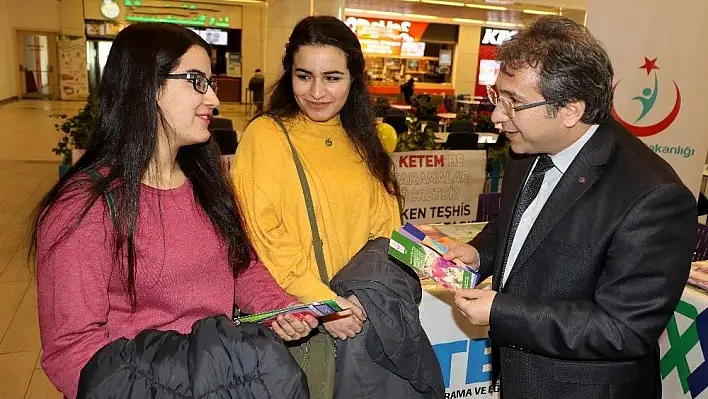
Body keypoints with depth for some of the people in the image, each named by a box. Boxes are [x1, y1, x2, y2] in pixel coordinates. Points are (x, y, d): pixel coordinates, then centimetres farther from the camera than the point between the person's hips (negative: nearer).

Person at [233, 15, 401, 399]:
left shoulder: (361, 142, 8)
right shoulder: (265, 136, -9)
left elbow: (384, 228, 8)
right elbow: (263, 238, -14)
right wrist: (322, 301, -18)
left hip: (359, 316, 5)